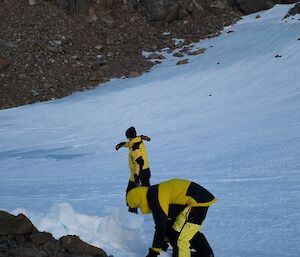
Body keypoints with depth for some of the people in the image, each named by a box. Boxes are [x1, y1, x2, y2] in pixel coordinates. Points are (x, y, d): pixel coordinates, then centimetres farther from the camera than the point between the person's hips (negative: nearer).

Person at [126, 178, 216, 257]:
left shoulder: (155, 198, -18)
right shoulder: (156, 192, 13)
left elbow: (161, 226, -16)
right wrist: (164, 239, 33)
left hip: (198, 201, -11)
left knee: (179, 238, -11)